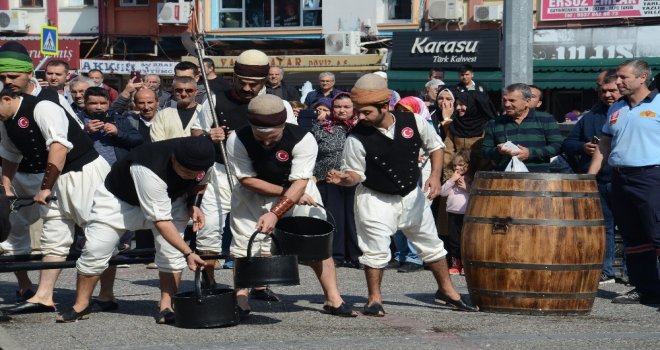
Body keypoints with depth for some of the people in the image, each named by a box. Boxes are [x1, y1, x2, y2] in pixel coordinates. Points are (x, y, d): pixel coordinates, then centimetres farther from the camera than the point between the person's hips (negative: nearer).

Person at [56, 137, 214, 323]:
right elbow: (161, 221, -42)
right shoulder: (148, 170, -45)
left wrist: (194, 205, -17)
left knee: (172, 250, -15)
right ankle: (81, 305, 9)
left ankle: (167, 307, -5)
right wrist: (188, 253, -44)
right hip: (119, 197, -4)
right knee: (94, 251, -7)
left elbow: (200, 183, 2)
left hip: (169, 198, 5)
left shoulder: (200, 162, -25)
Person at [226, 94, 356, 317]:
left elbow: (299, 183, -32)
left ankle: (333, 299, 7)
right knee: (244, 243, -7)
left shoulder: (303, 140, -30)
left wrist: (274, 214, -42)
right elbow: (247, 180, -19)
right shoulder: (237, 140, -26)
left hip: (297, 189, 0)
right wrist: (288, 193, -21)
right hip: (254, 194, 0)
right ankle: (241, 298, 7)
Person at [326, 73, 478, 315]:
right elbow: (356, 173, -11)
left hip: (412, 195, 4)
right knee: (376, 250, -8)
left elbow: (435, 146, 1)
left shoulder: (413, 121, -15)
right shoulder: (357, 138, -22)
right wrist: (344, 179, -33)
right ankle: (374, 299, 13)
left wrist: (435, 175, -11)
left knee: (432, 244, 16)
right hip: (375, 199, -3)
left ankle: (446, 290, 35)